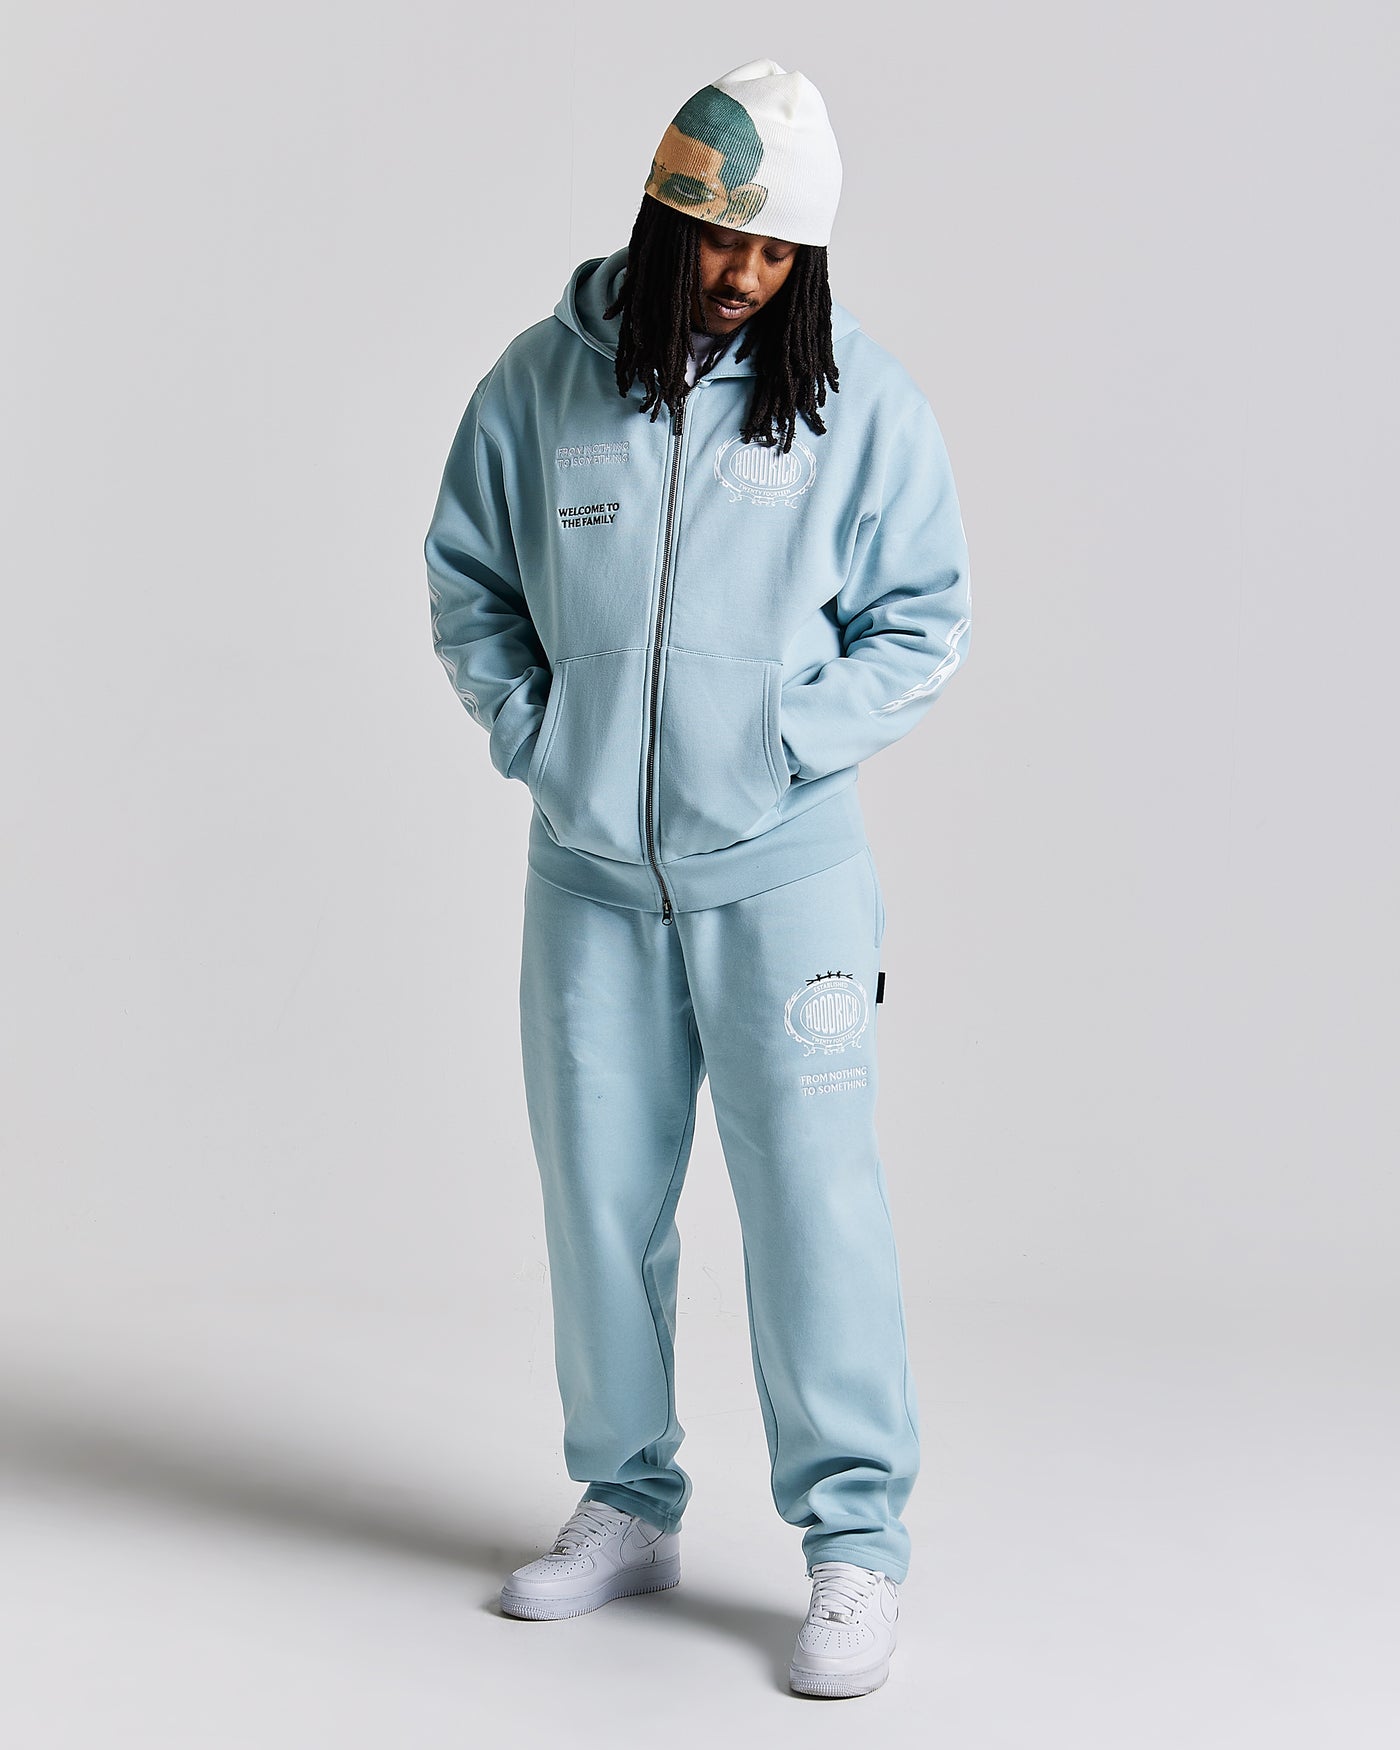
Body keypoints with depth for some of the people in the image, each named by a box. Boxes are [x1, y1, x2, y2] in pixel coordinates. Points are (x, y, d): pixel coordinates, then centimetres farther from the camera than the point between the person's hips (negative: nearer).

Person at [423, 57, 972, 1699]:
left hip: (782, 869, -3)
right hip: (587, 869, 3)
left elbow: (922, 623, 1)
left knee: (811, 1194, -5)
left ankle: (856, 1544, 6)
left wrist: (787, 739, -9)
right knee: (599, 1196, 10)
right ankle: (626, 1506, 27)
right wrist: (525, 727, 0)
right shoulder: (543, 380, 1)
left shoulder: (862, 403, -4)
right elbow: (466, 576, 12)